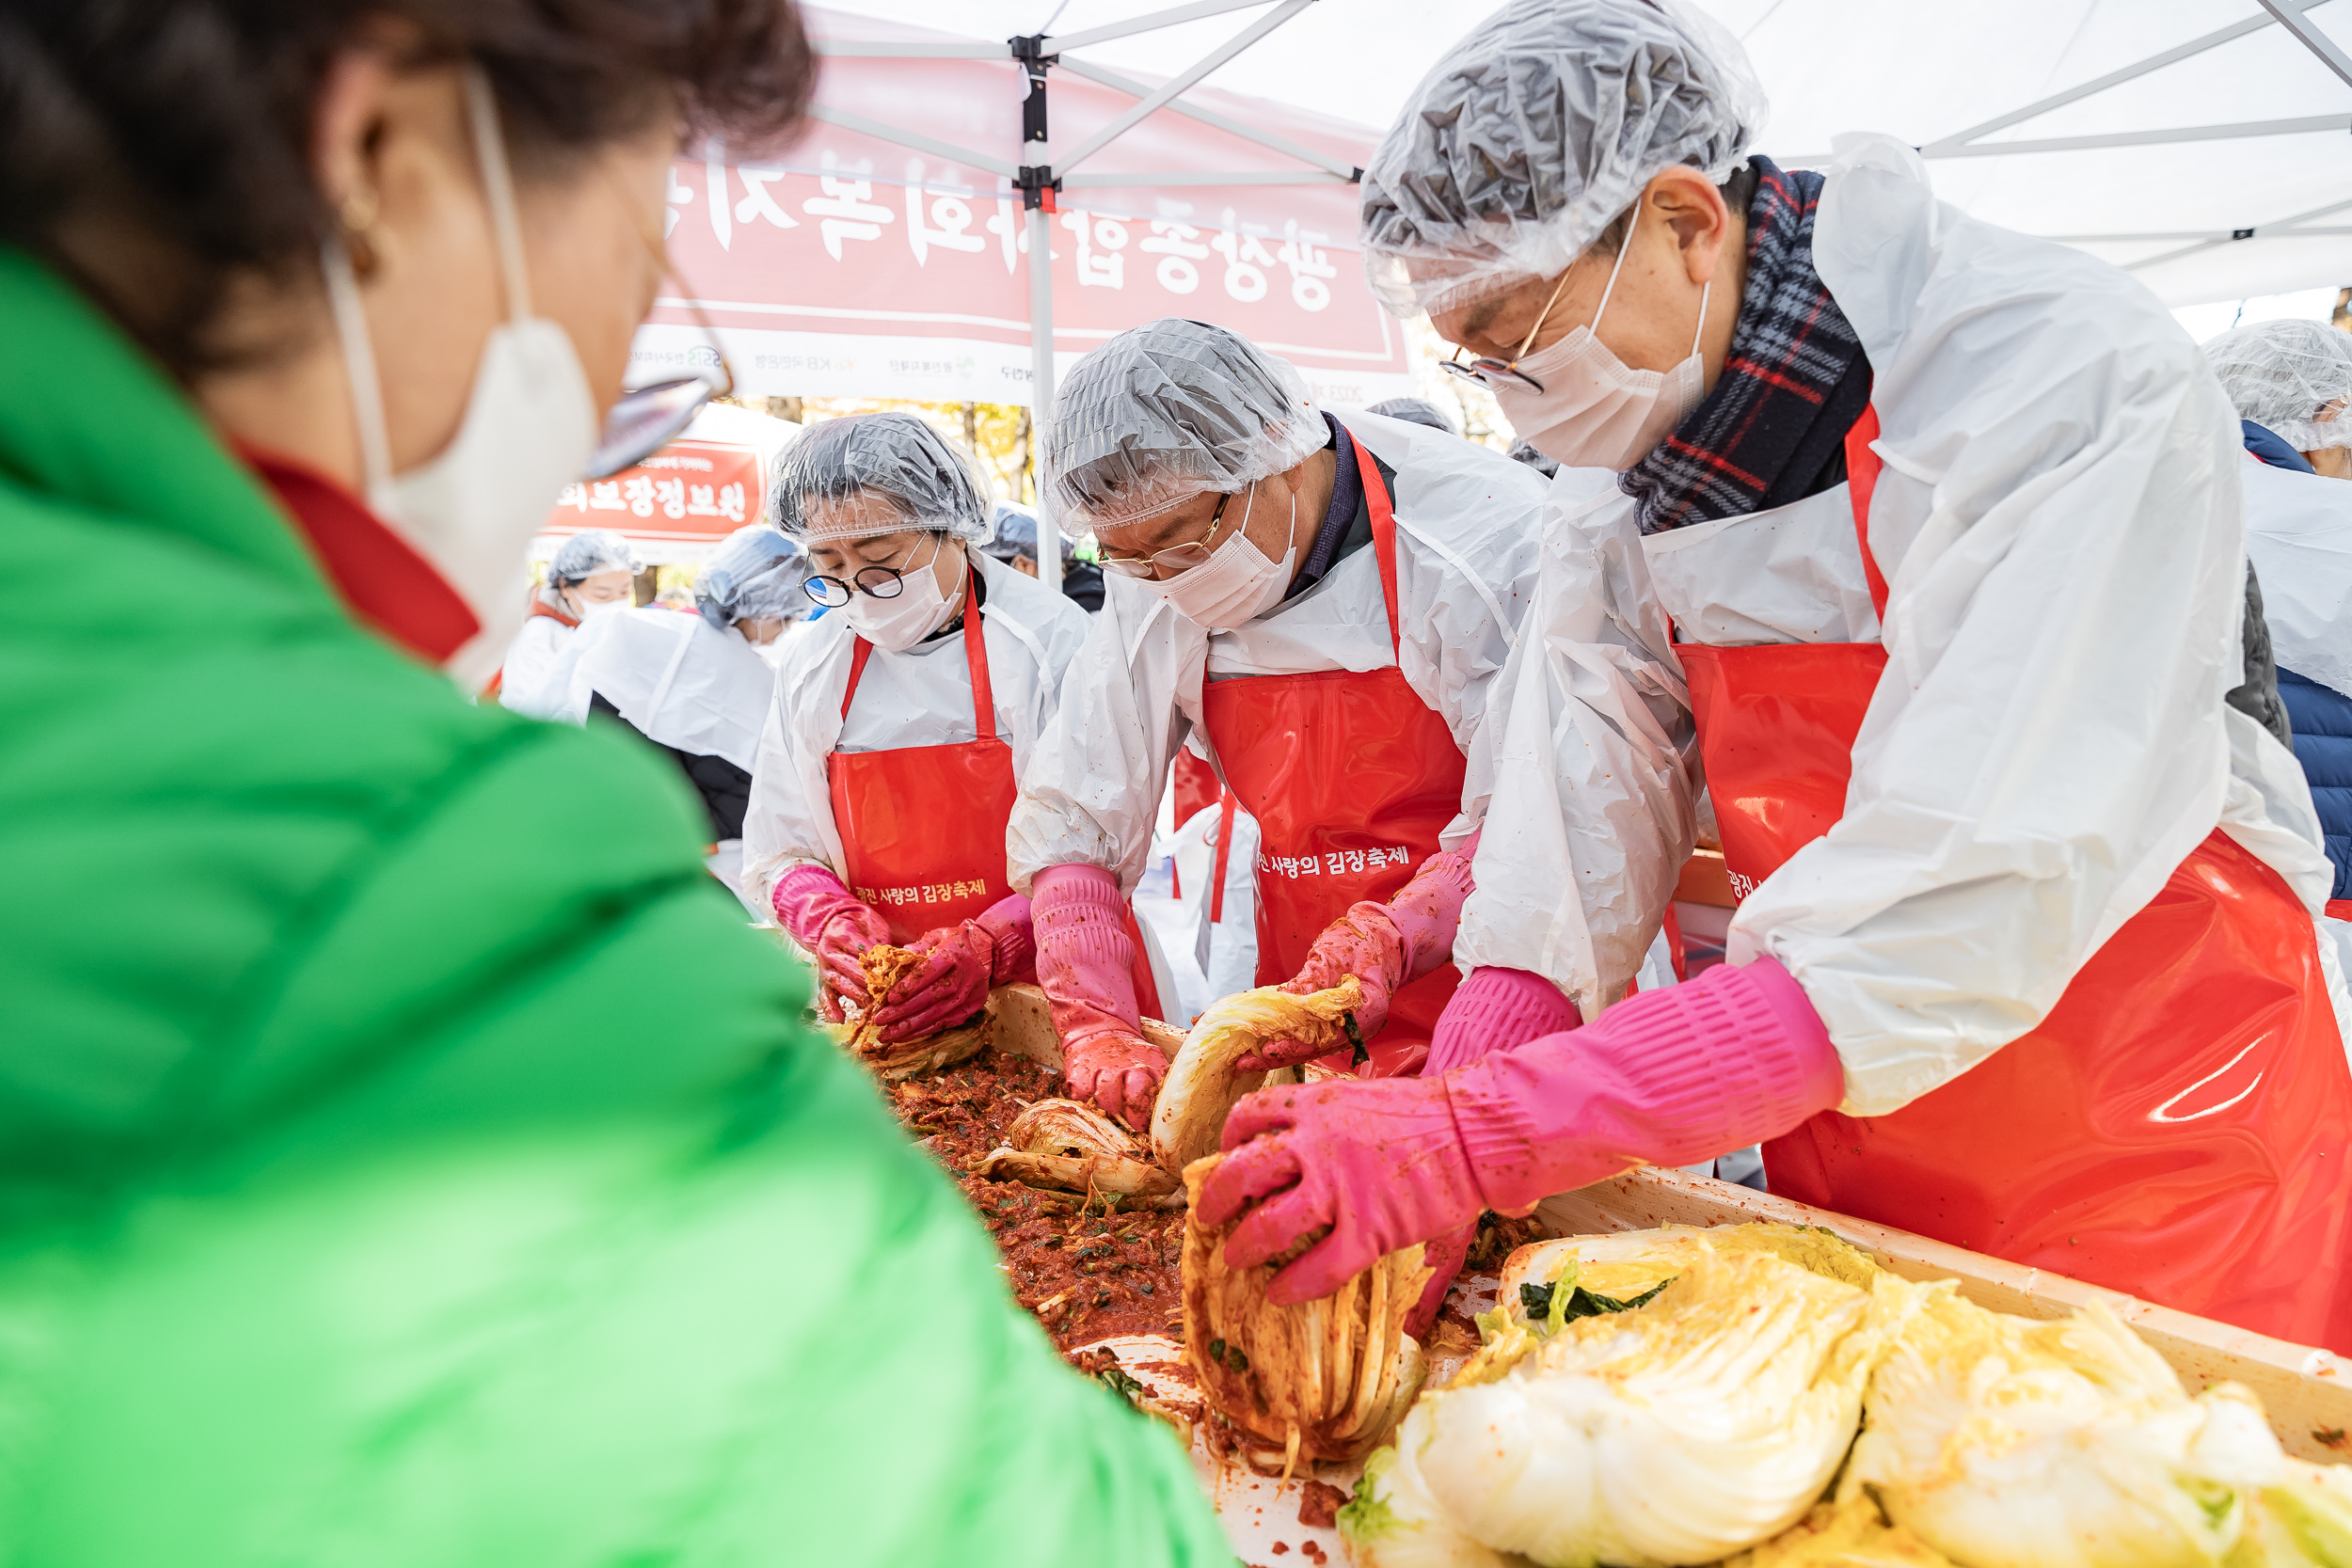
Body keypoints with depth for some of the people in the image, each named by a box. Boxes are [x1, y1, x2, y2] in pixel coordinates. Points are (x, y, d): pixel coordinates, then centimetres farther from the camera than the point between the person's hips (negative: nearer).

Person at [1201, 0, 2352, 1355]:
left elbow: (1956, 917, -33)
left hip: (2156, 1176, -4)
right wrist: (1428, 1156, -22)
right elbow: (1574, 852, -10)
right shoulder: (1621, 469, -5)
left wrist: (1477, 1139, -36)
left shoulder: (2079, 389, -24)